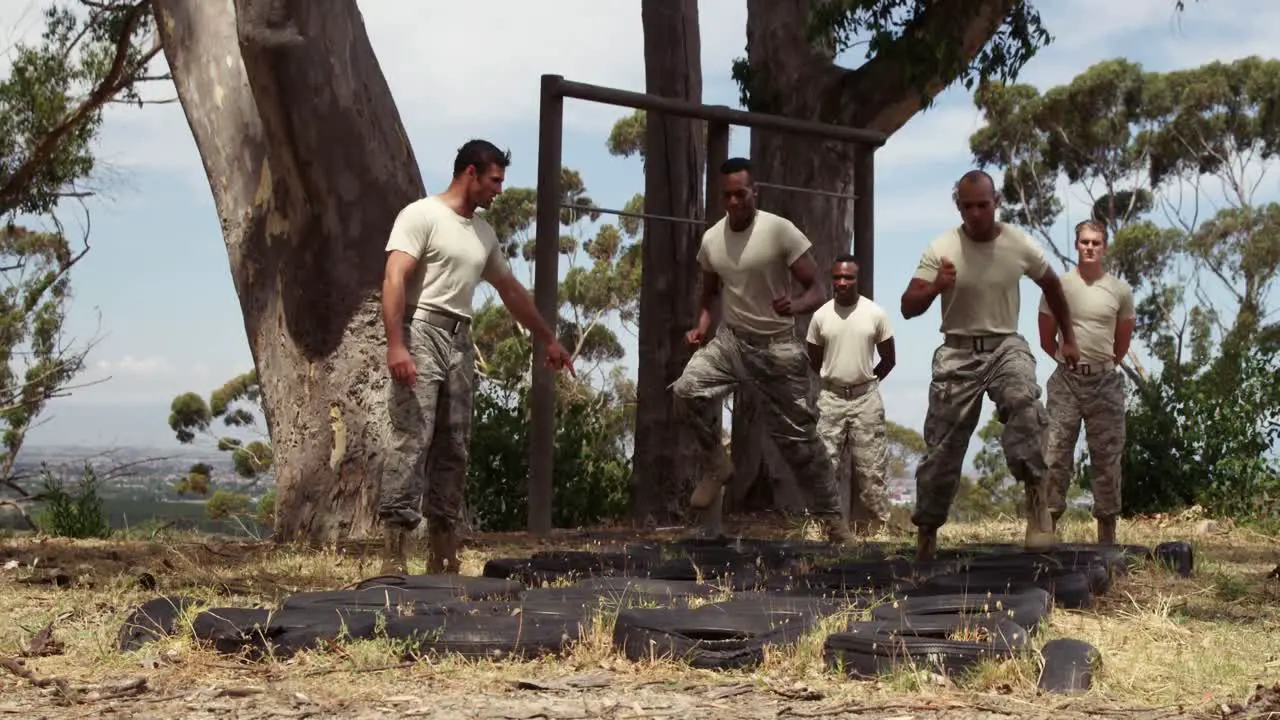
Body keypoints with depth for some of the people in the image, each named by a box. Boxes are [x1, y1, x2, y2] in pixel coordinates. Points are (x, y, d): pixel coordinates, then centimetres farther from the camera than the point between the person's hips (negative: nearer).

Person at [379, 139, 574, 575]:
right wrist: (396, 346, -25)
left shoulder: (484, 234, 19)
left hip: (460, 343, 8)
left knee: (454, 449, 5)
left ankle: (443, 550, 9)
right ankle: (395, 546, -15)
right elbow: (395, 280, -14)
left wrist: (548, 339, 34)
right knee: (411, 439, -14)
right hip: (422, 333, -8)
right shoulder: (422, 215, -4)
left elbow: (511, 290, 30)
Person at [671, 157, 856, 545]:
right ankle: (717, 463, 1)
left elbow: (816, 290, -15)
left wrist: (794, 305, -38)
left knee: (798, 434, 0)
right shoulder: (710, 240, -1)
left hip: (778, 346, -4)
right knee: (687, 389, -23)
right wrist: (702, 324, -2)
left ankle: (833, 515, 17)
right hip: (731, 340, 4)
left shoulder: (780, 230, -16)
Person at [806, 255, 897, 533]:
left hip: (866, 398, -1)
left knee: (870, 465, 1)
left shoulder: (876, 313, -3)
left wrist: (866, 380, 9)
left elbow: (889, 359, 6)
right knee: (828, 462, 1)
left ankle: (880, 521, 9)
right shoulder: (820, 316, 0)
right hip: (830, 398, 1)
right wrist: (834, 379, 11)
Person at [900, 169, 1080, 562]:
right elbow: (908, 308, -10)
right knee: (942, 448, 1)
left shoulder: (1020, 245, -4)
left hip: (1005, 345, 0)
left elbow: (1051, 285, 16)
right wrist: (936, 287, -31)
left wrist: (1068, 337, 19)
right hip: (958, 351, 0)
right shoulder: (940, 249, -8)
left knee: (1023, 400, -35)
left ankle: (1035, 493, -30)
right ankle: (926, 530, 17)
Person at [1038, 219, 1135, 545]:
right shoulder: (1058, 286, -1)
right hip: (1066, 380, -1)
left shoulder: (1121, 291, 3)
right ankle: (1047, 524, -4)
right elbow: (1047, 340, 8)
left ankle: (1107, 535, 11)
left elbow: (1123, 342, 16)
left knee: (1107, 457, 5)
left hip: (1105, 381, 1)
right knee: (1055, 454, -6)